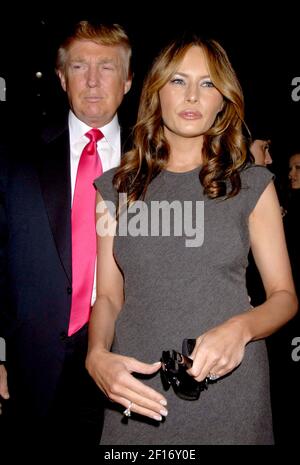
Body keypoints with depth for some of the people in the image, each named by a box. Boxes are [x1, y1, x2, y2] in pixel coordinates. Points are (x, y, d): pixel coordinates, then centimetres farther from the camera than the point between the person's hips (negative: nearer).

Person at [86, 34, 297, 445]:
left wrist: (240, 328, -19)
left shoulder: (252, 184, 0)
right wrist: (97, 355, -16)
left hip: (231, 390, 0)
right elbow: (108, 296, 3)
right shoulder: (115, 188, 4)